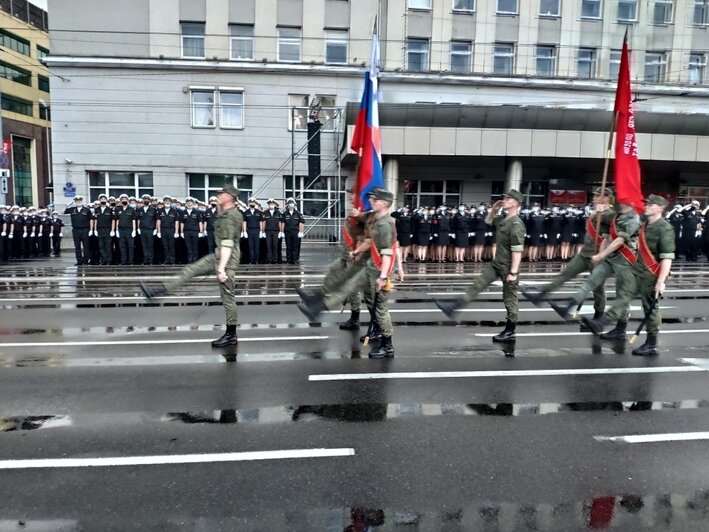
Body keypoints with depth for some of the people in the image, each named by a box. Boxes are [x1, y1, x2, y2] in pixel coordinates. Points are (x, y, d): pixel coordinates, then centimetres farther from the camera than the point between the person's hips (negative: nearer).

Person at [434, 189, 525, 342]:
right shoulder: (504, 219, 6)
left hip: (508, 267, -8)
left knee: (509, 299, 4)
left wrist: (513, 272, -27)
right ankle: (453, 307, 2)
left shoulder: (516, 224, -21)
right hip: (496, 263, 8)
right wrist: (494, 209, 9)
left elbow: (517, 250, -25)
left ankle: (510, 332, 16)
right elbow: (488, 220, 28)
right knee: (477, 284, 3)